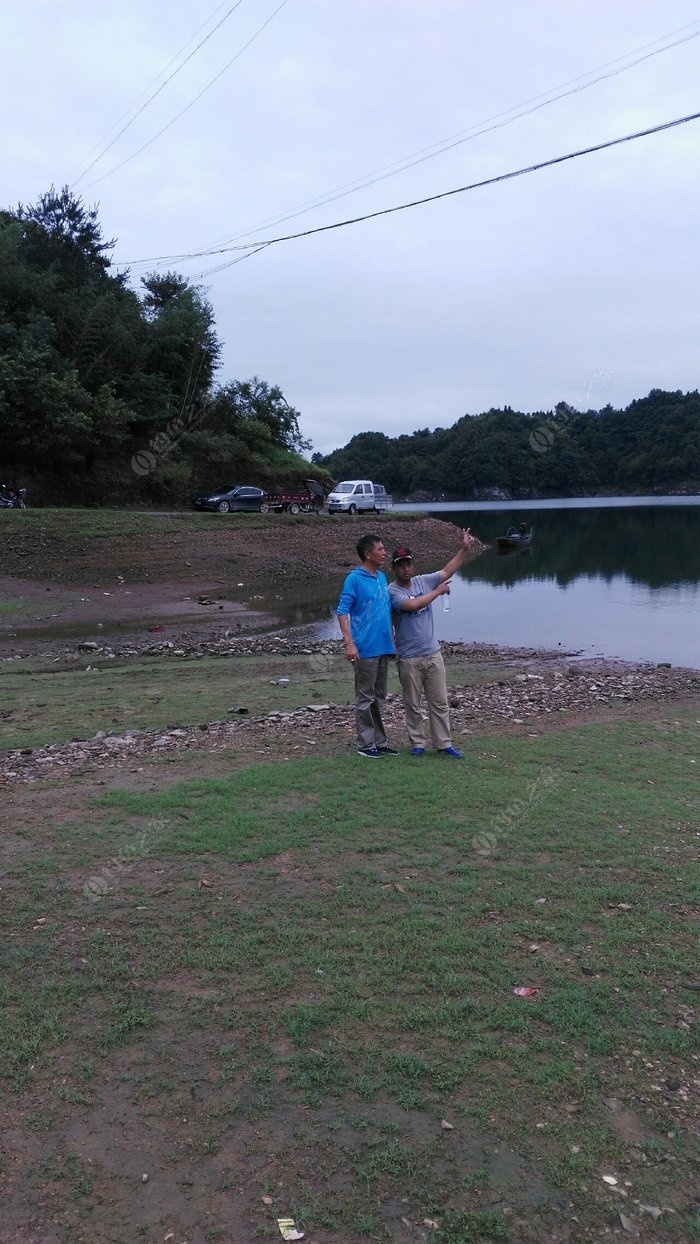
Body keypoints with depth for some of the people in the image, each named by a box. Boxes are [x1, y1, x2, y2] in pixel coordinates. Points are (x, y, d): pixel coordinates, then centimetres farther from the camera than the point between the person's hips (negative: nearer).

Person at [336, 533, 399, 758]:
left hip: (383, 647, 7)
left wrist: (392, 640, 18)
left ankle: (380, 741, 23)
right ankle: (366, 744, 8)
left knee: (379, 698, 14)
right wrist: (349, 642, -22)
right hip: (365, 649, -7)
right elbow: (342, 611, -13)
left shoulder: (382, 577, 13)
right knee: (365, 699, 0)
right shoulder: (354, 579, -9)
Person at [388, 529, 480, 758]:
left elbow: (447, 572, 12)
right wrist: (437, 591, -14)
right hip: (409, 659, -5)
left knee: (439, 702, 7)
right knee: (413, 705, 7)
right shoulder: (392, 592, -12)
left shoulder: (422, 581, 6)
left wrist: (464, 550, 4)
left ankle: (444, 744, 14)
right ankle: (417, 743, 19)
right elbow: (413, 605, -26)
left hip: (433, 654, 5)